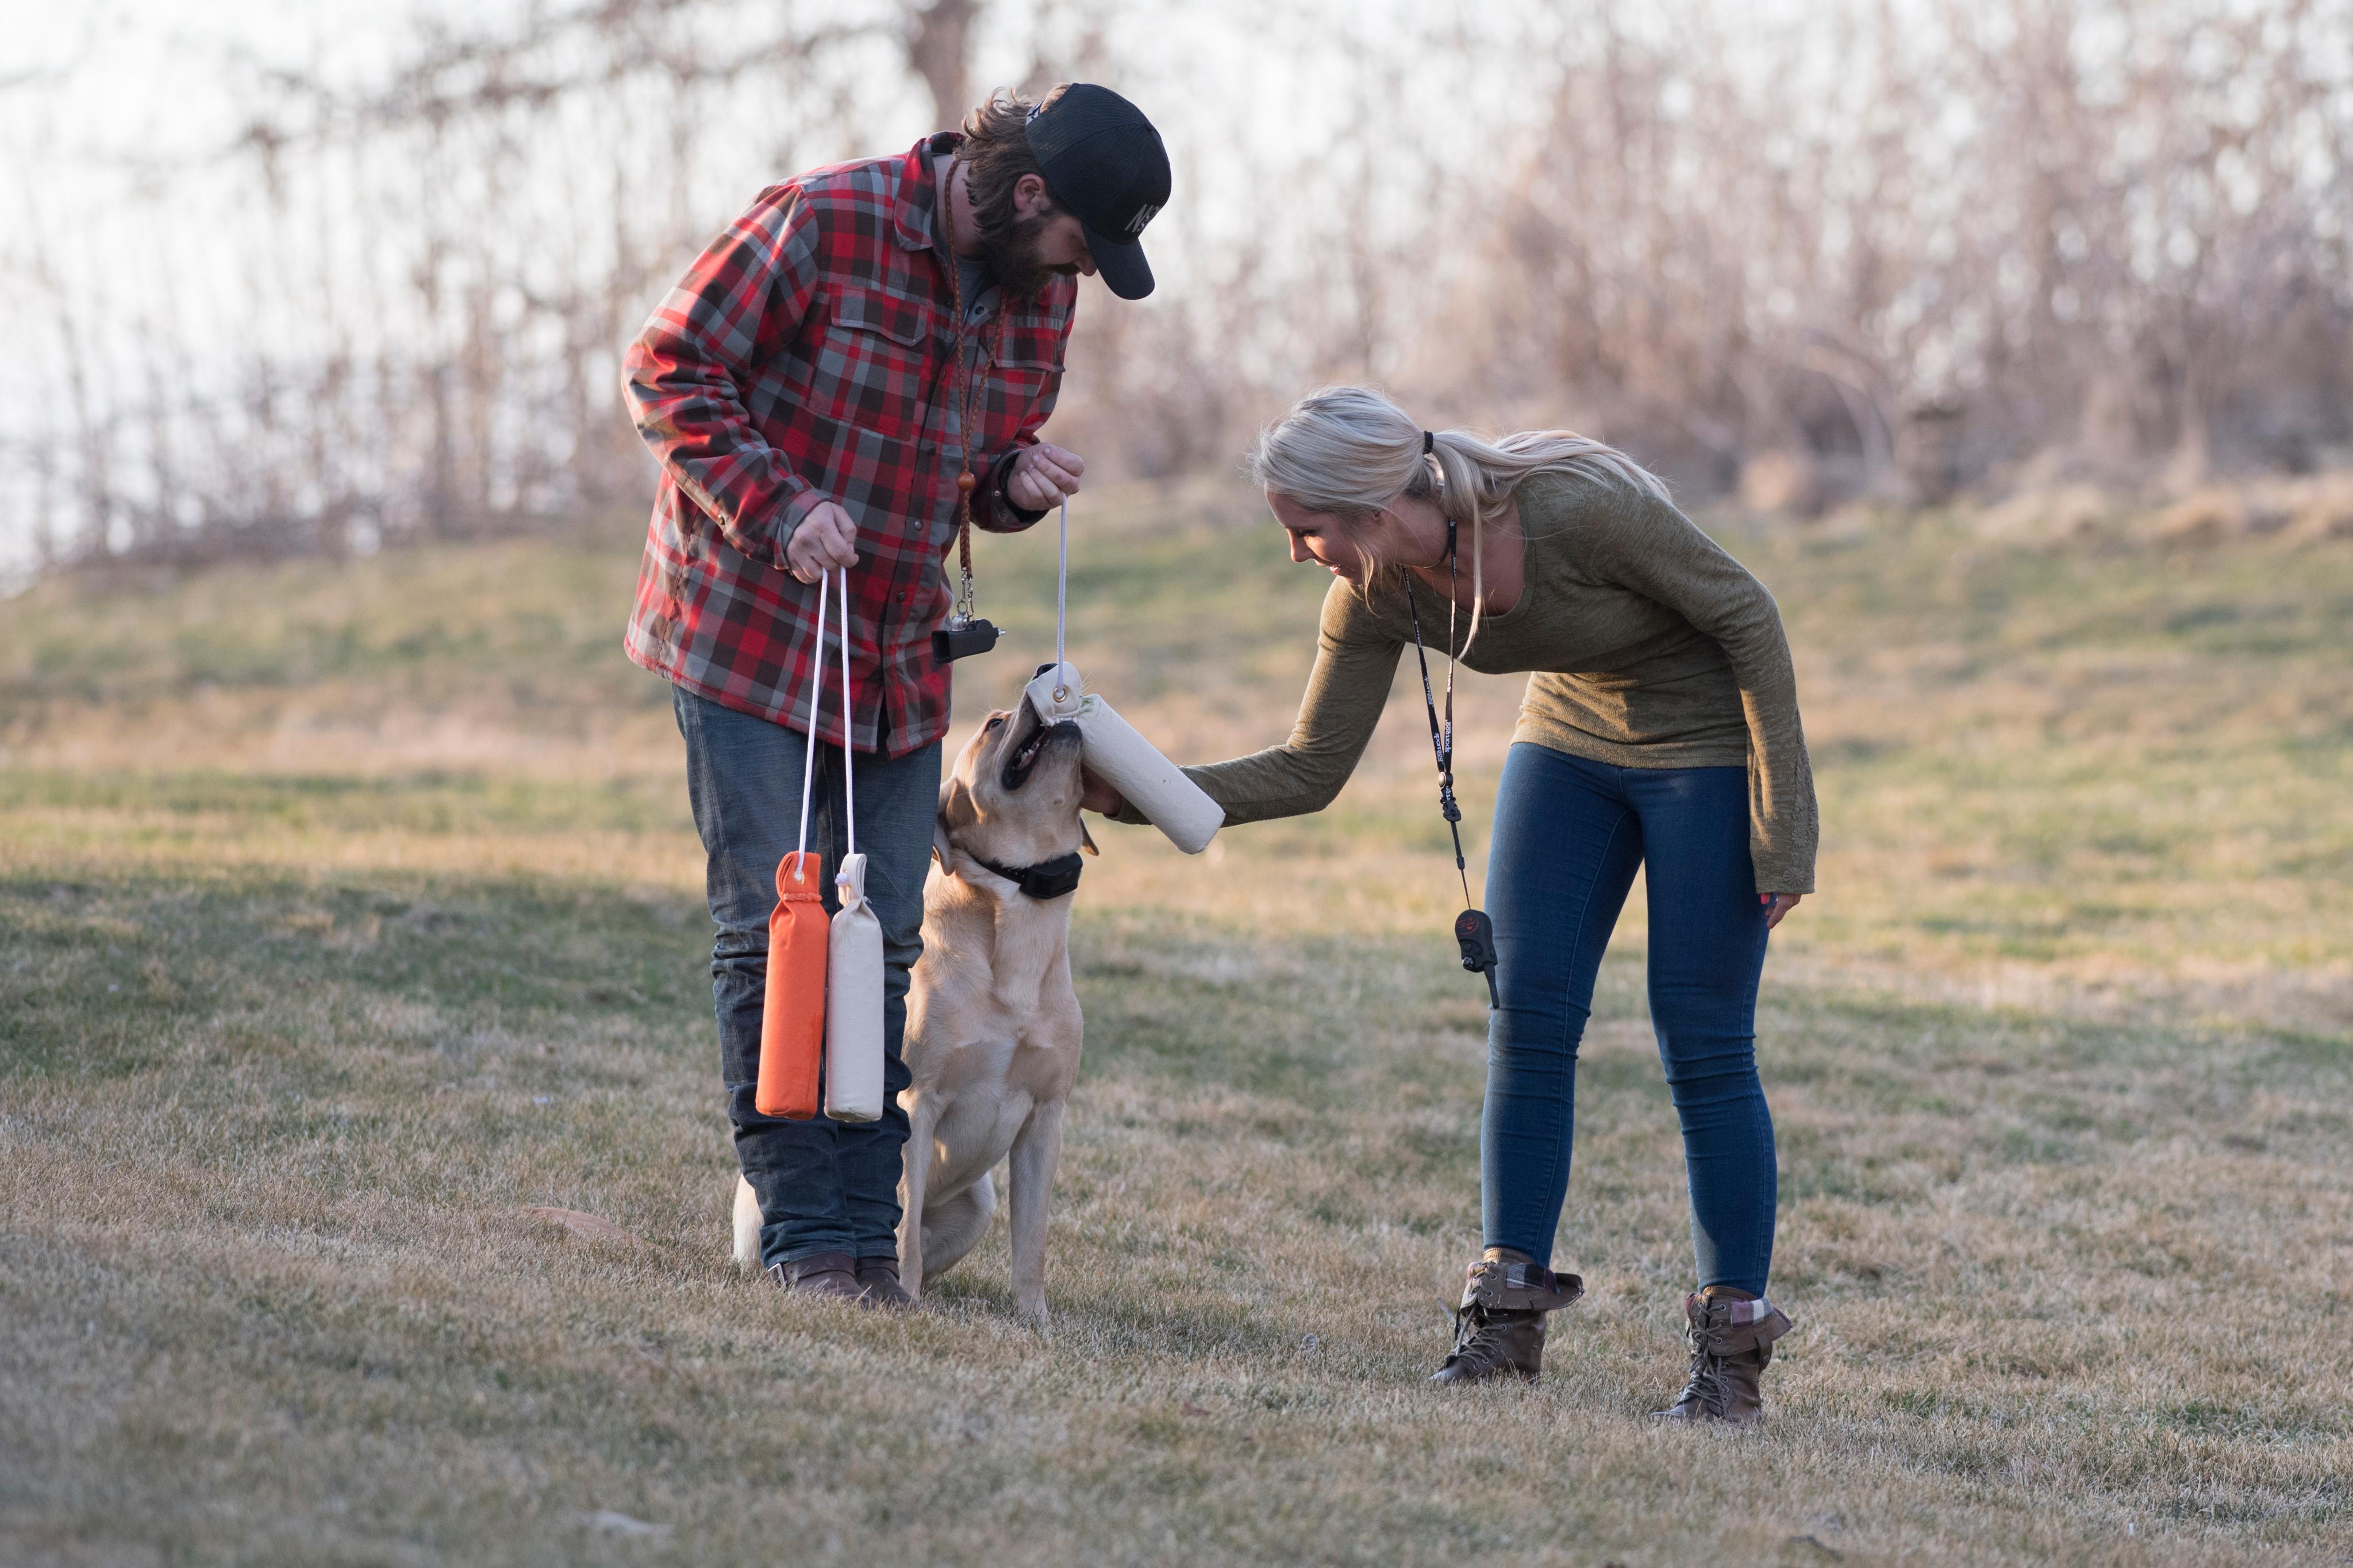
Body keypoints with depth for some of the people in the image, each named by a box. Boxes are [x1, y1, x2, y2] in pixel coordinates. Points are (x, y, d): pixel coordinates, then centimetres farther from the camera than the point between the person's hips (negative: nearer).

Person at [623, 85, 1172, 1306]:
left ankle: (866, 1234, 9)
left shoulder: (1037, 289, 5)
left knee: (883, 950, 5)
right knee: (774, 935, -5)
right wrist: (779, 509, -23)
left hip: (898, 662, 6)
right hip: (750, 640, -6)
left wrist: (1016, 482, -5)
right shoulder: (821, 224, -16)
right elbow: (672, 368, -13)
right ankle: (802, 1232, -2)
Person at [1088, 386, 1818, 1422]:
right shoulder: (1376, 595, -15)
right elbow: (1308, 773, -5)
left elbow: (1745, 614, -22)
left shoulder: (1575, 508, -34)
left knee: (1703, 1048, -8)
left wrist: (1780, 824, -21)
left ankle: (1732, 1350, -1)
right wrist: (1131, 795, -16)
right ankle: (1509, 1312, 4)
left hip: (1709, 744, -6)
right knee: (1527, 1020, -3)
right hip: (1571, 742, 6)